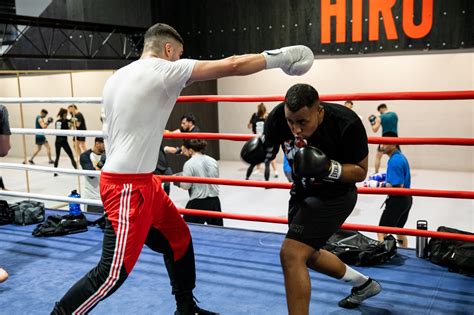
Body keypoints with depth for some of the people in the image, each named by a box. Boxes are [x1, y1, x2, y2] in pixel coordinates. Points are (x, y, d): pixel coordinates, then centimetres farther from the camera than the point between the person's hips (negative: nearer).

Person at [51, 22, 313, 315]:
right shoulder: (163, 70, -13)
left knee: (179, 238, 18)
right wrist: (279, 57, -4)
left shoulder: (117, 77, 12)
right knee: (115, 272, -3)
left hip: (142, 180, 10)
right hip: (127, 185, -10)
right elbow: (232, 65, -13)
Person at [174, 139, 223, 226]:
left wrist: (177, 182, 7)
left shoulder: (189, 164, -11)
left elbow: (186, 186, -11)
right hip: (214, 201, 6)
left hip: (198, 203, -5)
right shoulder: (213, 161, 6)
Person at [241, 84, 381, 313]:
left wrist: (328, 168, -36)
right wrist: (260, 148, -25)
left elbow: (360, 172, -17)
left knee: (291, 254, -19)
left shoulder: (346, 123, -30)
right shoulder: (278, 116, -20)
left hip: (334, 196, -6)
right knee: (307, 254, 23)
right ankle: (364, 285, 47)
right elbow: (269, 149, -1)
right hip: (303, 191, 7)